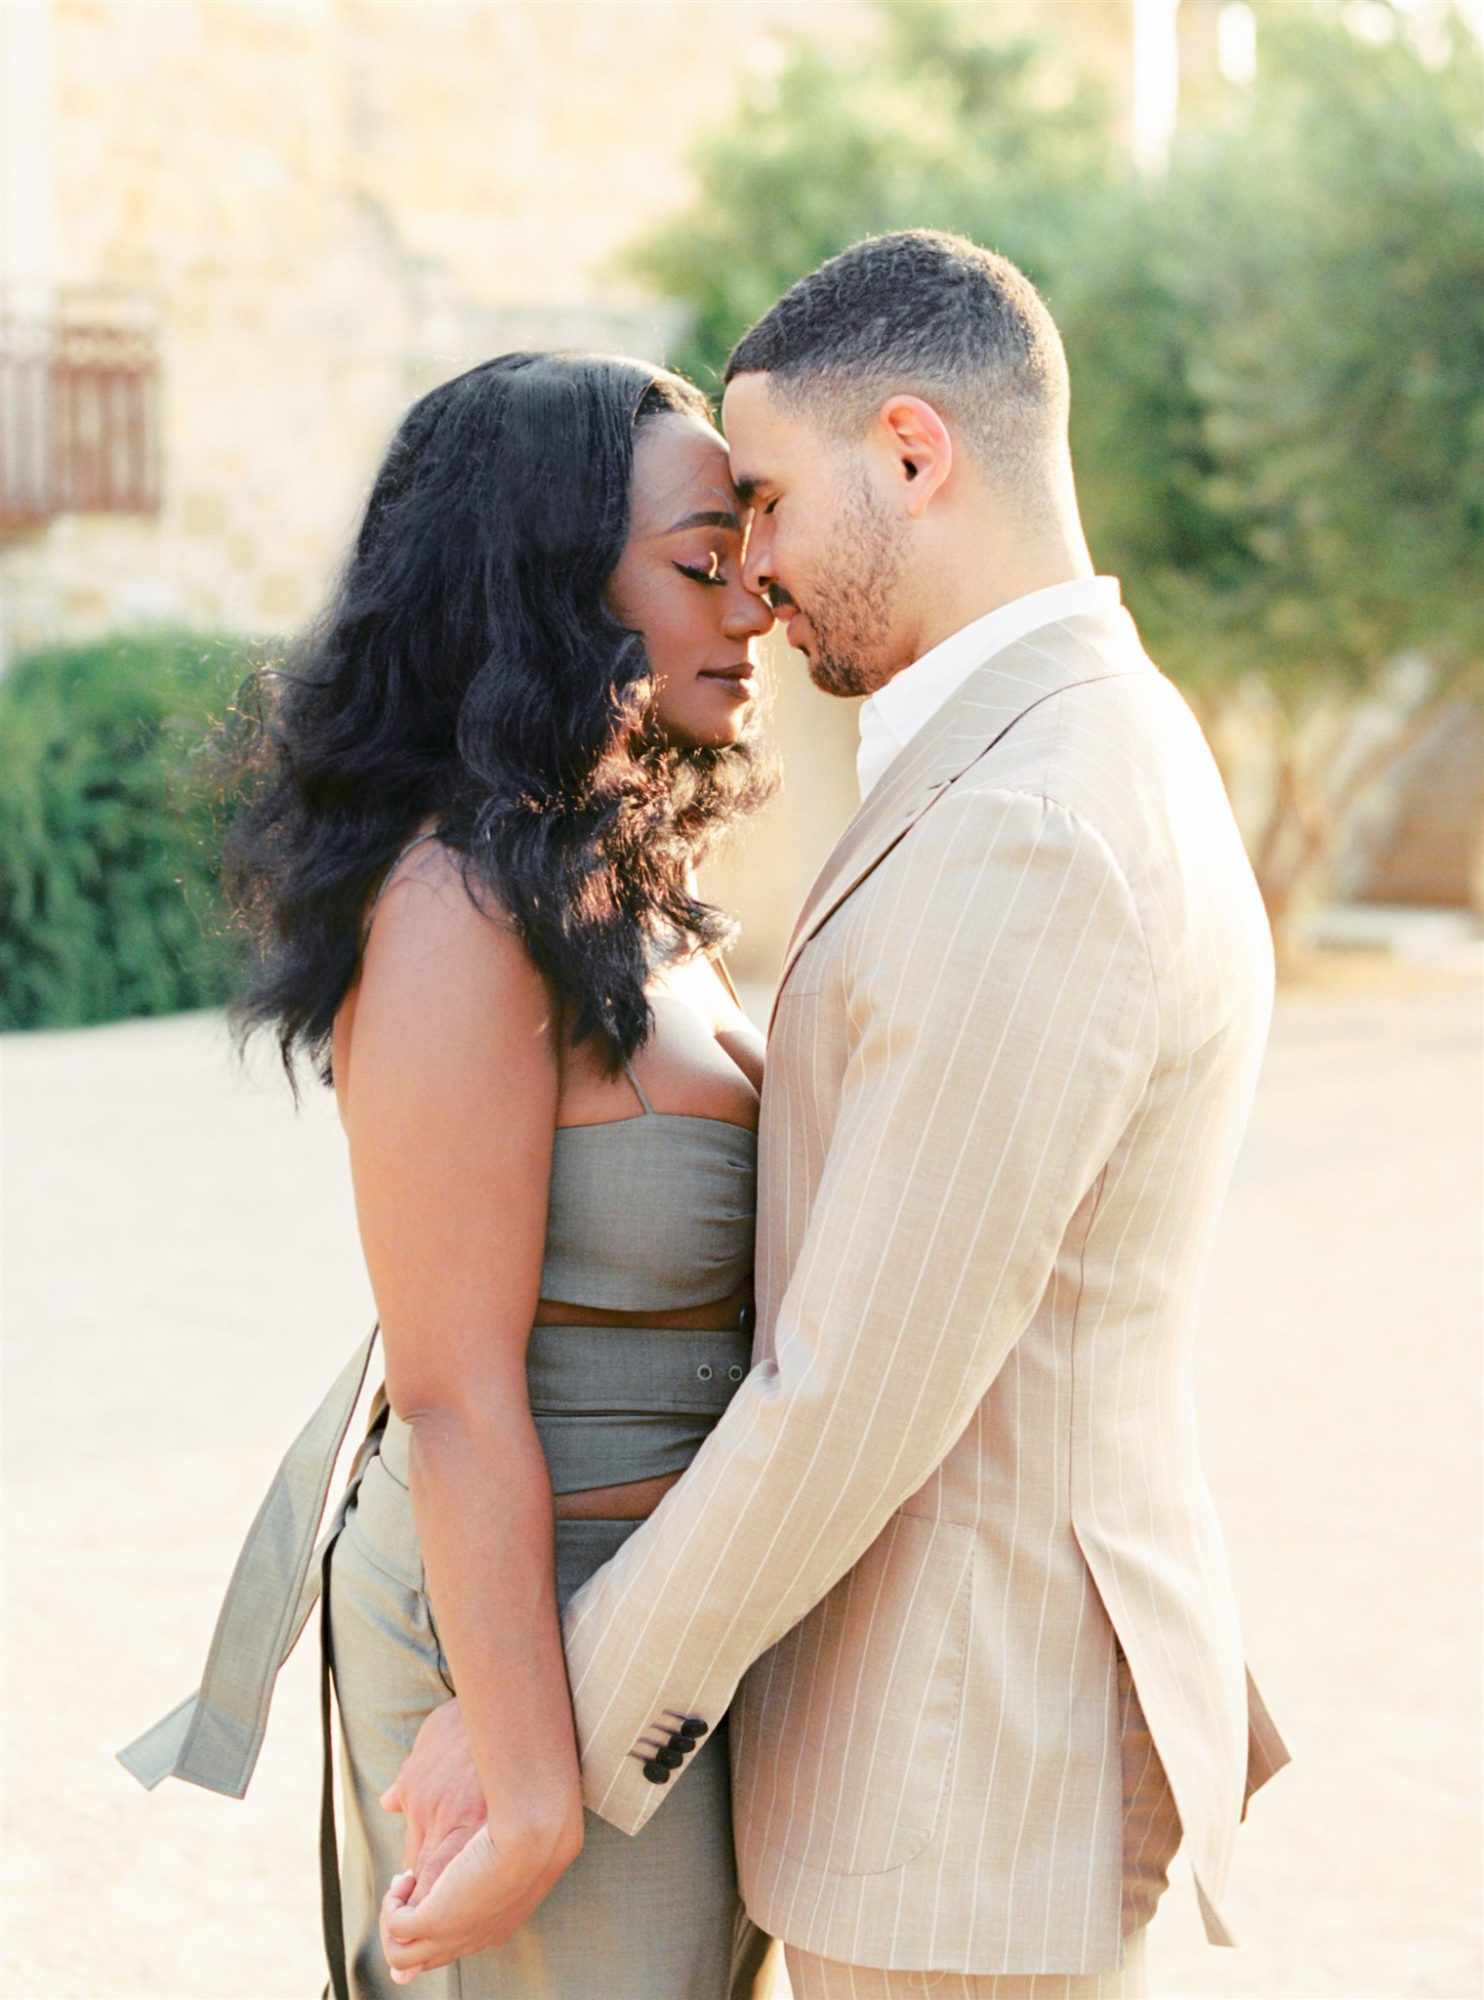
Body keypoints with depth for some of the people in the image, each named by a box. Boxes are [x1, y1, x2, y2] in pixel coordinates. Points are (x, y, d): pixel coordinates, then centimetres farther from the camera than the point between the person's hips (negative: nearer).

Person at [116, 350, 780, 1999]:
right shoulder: (461, 917, -23)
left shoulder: (605, 880, 6)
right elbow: (454, 1396, -23)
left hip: (649, 1592, 9)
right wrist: (532, 1791, -20)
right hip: (541, 1636, -9)